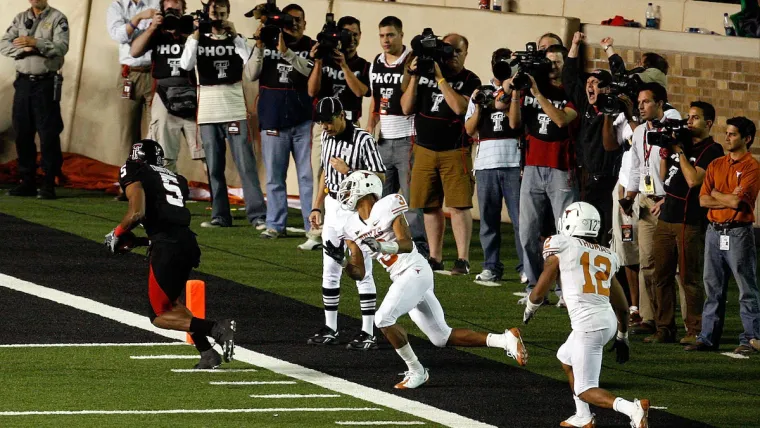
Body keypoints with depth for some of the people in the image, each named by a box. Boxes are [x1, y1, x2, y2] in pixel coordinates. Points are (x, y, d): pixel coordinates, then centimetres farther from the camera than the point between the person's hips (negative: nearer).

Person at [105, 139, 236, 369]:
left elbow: (137, 212, -10)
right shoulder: (177, 180, 26)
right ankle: (207, 352, 10)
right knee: (168, 302, 27)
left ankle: (217, 328, -15)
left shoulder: (134, 173, 6)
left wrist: (117, 234, 8)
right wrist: (137, 241, 31)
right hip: (189, 243, 7)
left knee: (159, 316, 6)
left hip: (167, 246, -7)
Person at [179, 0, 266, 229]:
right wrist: (195, 35, -11)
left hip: (235, 112, -2)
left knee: (246, 165, -8)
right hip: (208, 114, 2)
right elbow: (186, 65, -7)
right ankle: (220, 216, 10)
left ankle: (258, 215, -10)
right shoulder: (199, 41, 9)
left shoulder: (236, 40, 7)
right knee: (214, 167, 4)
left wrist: (234, 35, -12)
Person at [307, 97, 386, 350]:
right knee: (329, 271, 11)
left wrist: (348, 171, -23)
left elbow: (379, 177, -17)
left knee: (362, 272, -5)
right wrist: (317, 207, 17)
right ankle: (330, 330, 20)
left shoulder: (362, 140, -16)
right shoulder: (327, 137, 8)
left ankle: (368, 334, -3)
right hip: (332, 207, 8)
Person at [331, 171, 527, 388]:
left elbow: (407, 245, -19)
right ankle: (506, 340, 14)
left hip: (415, 270, -8)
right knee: (441, 337, 9)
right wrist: (341, 260, -9)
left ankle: (416, 371, -10)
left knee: (384, 318, -23)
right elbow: (358, 273, 9)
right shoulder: (353, 229, 12)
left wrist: (380, 246, -35)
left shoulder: (385, 208, -9)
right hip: (401, 278, 8)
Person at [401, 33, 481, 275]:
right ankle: (435, 258, 14)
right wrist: (414, 77, -7)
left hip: (455, 152, -4)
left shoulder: (470, 81, -2)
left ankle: (462, 259, -8)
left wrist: (440, 78, -16)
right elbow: (406, 108, 3)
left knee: (459, 206, -9)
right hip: (425, 150, 4)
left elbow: (460, 107, -20)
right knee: (430, 206, 6)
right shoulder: (425, 75, 8)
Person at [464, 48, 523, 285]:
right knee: (488, 218, 6)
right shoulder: (480, 92, 17)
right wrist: (479, 106, -1)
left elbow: (515, 122, -8)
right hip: (486, 163, 3)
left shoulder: (519, 92, 6)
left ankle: (526, 267, -4)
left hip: (513, 162, -3)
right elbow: (470, 130, 12)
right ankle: (491, 267, 13)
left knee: (520, 218, -7)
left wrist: (513, 93, -11)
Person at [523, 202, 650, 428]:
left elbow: (538, 292, 6)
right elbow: (622, 305, 19)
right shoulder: (606, 256, 17)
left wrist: (529, 310, 28)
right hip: (608, 321, 7)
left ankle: (633, 409, -25)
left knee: (585, 391, -1)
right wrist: (622, 337, 32)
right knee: (566, 358, 32)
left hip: (588, 324, -7)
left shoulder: (562, 248, 0)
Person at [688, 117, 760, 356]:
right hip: (714, 232, 6)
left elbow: (738, 201, -17)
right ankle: (708, 338, 13)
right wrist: (728, 199, -9)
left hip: (739, 233, -6)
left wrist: (716, 194, -1)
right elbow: (703, 200, 5)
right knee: (713, 288, 9)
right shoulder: (716, 165, 13)